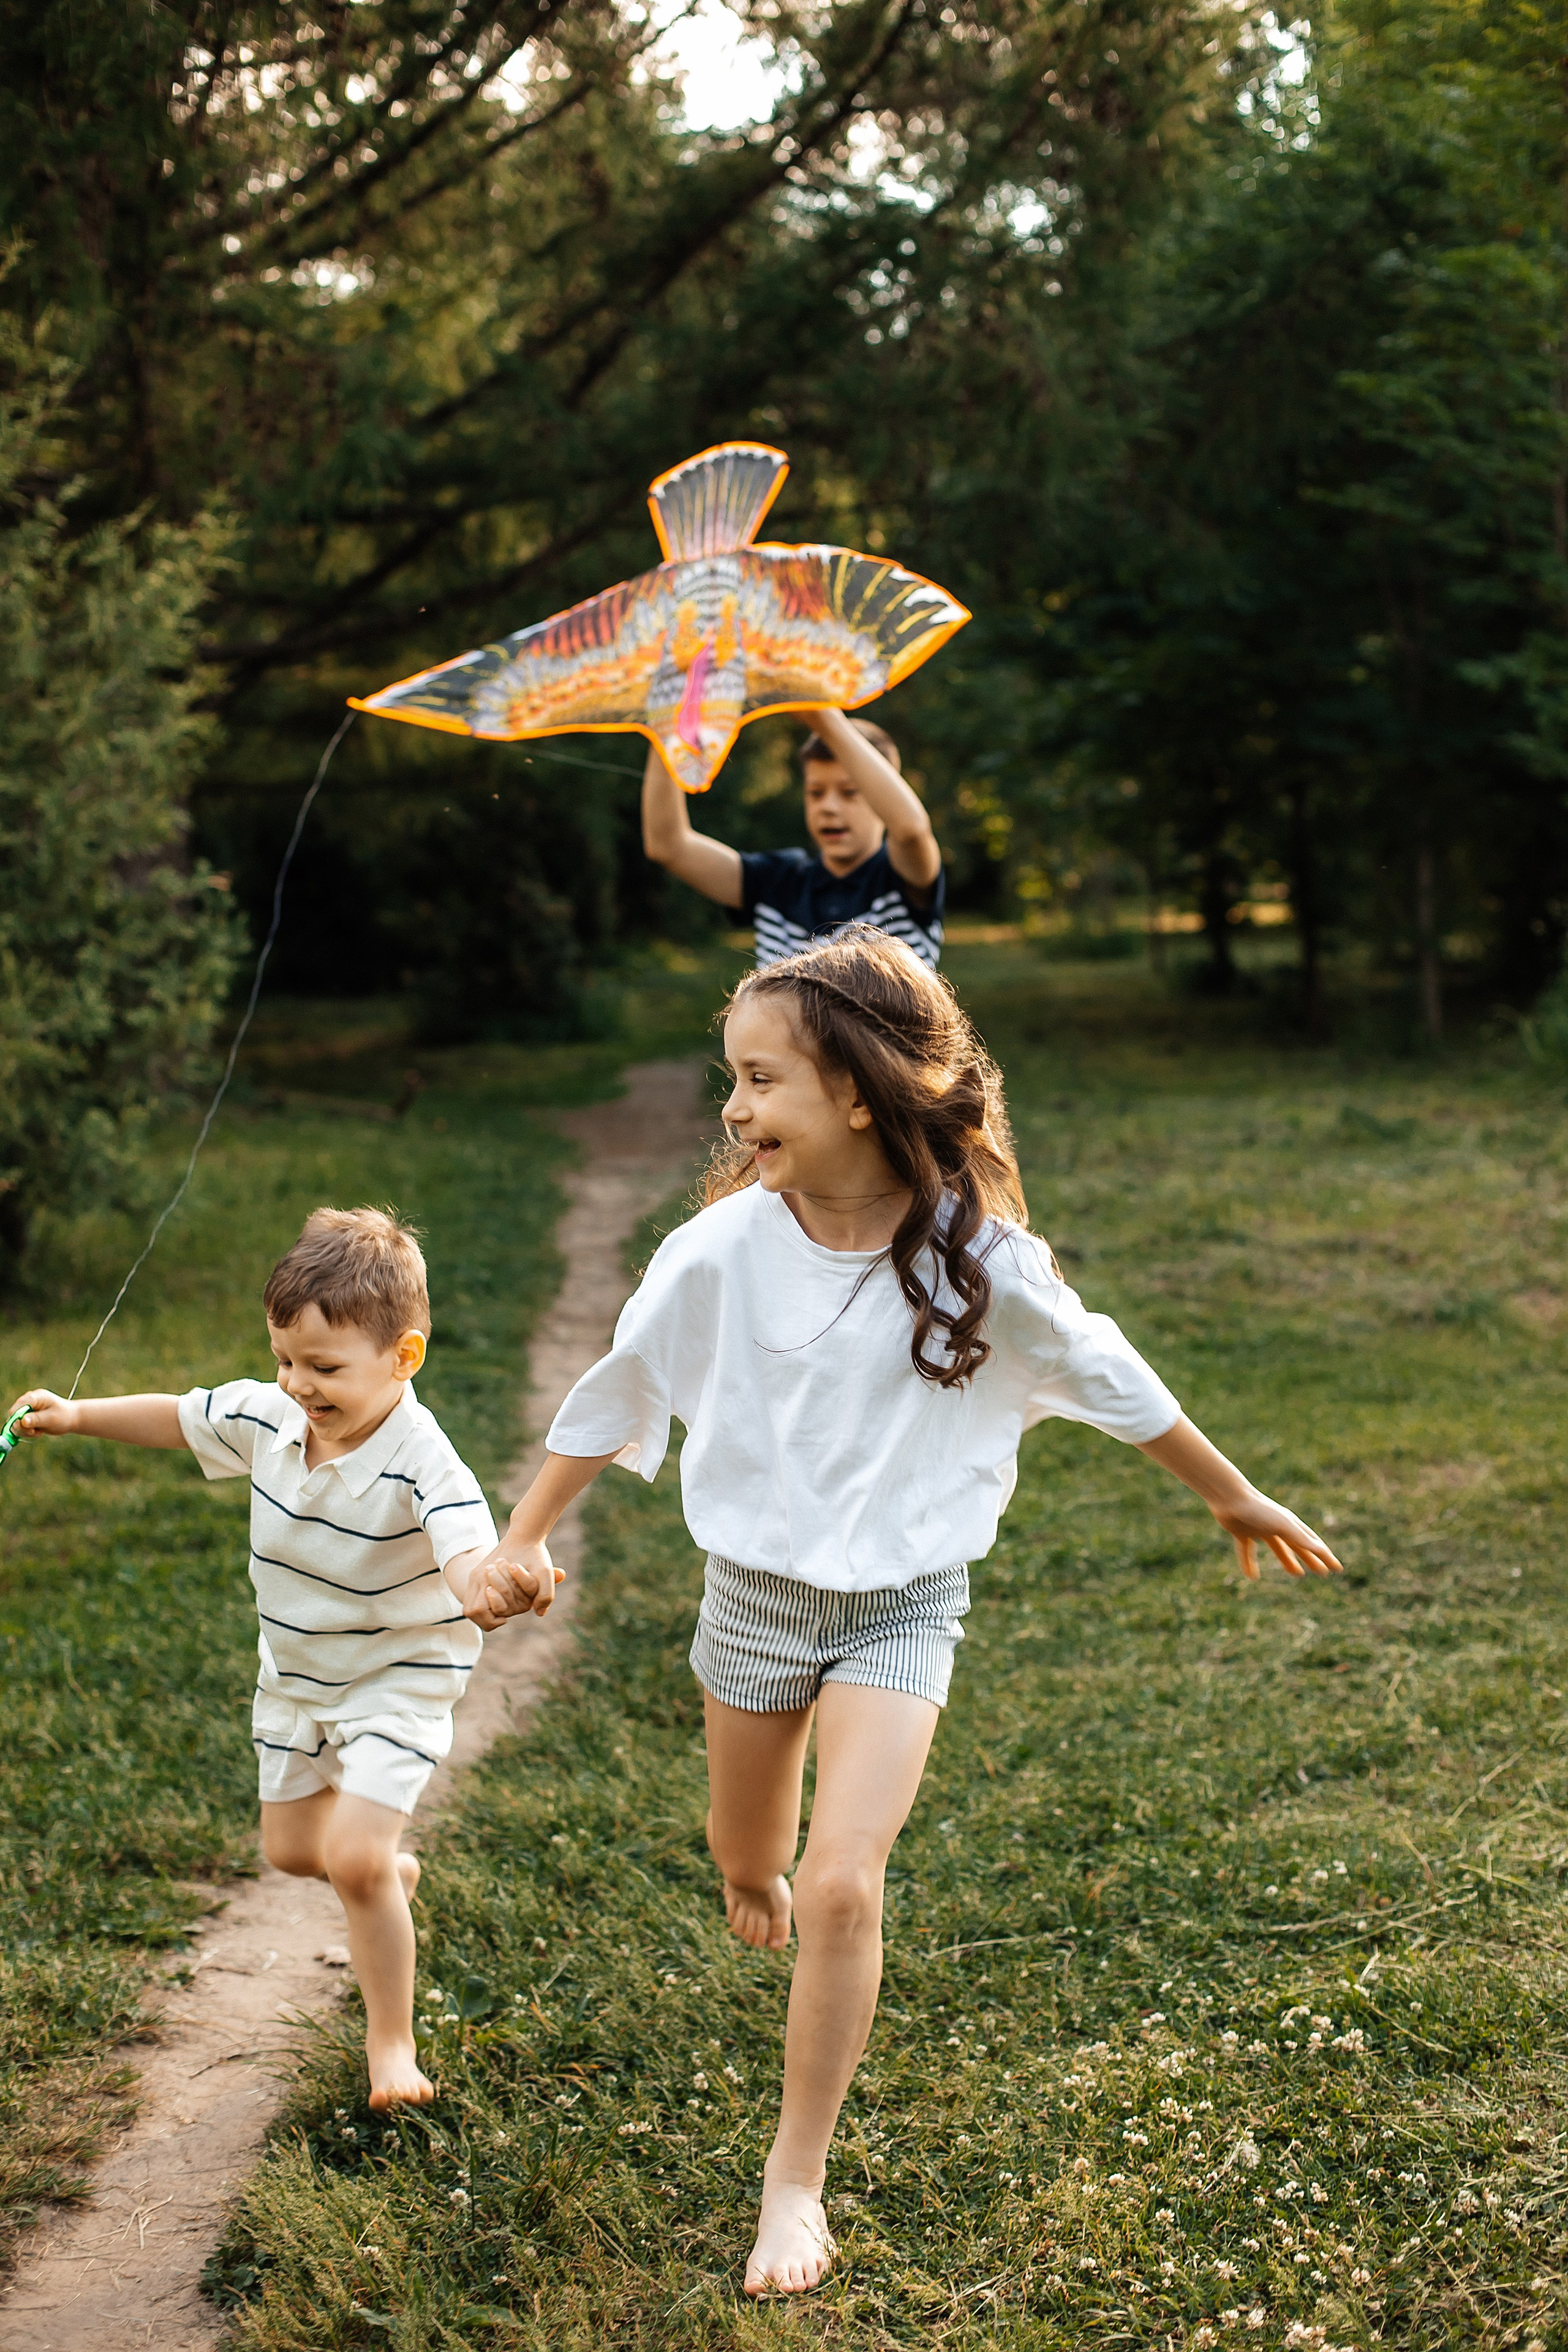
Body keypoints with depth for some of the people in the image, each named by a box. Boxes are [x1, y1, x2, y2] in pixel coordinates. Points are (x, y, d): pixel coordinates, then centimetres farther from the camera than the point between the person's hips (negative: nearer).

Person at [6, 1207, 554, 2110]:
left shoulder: (420, 1461, -32)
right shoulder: (267, 1417, -14)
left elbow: (471, 1558, -45)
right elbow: (180, 1418, 6)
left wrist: (495, 1586, -68)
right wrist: (79, 1416, 7)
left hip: (399, 1681, -7)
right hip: (296, 1678, 7)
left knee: (354, 1857, -17)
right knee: (292, 1848, 19)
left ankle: (392, 2039, 5)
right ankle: (389, 1872, 55)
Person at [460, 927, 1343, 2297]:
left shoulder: (980, 1259, -16)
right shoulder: (726, 1246, -14)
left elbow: (1107, 1379, 0)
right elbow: (618, 1390, 1)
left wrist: (1237, 1499, 11)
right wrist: (525, 1535, 7)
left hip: (903, 1606, -2)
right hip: (755, 1588, 2)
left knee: (840, 1887, -14)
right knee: (750, 1869, 18)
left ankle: (798, 2178, 4)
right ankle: (764, 1874, 59)